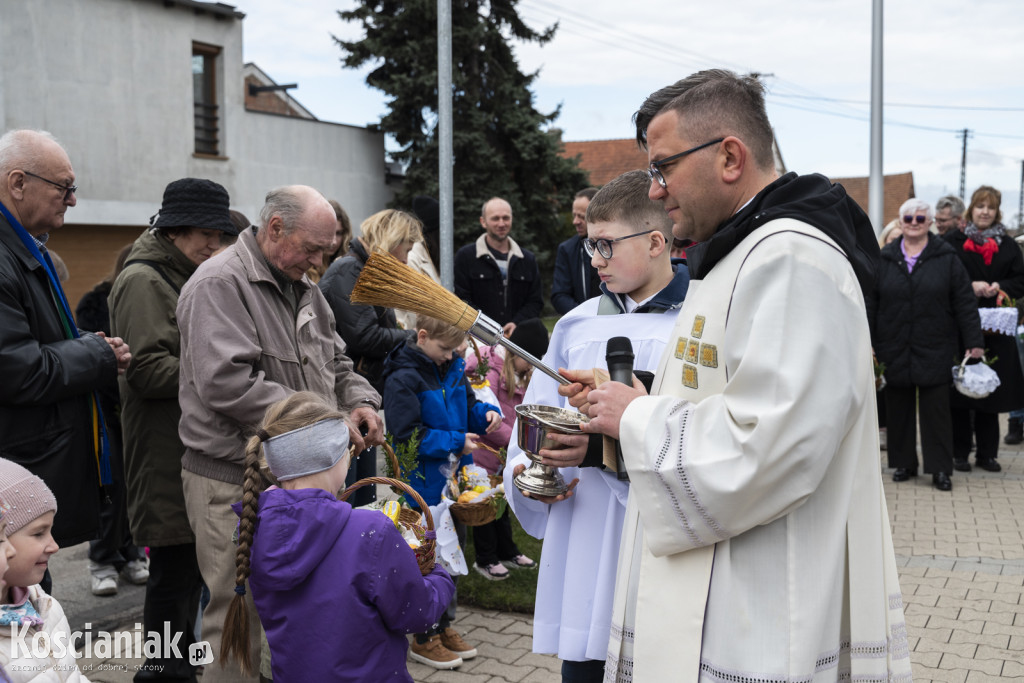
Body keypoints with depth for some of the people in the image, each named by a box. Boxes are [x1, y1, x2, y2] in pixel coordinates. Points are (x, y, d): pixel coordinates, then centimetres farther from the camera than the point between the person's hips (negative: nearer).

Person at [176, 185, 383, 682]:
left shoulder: (303, 288, 14)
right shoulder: (220, 284, -14)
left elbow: (335, 364, 23)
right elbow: (228, 383, -25)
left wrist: (359, 401, 0)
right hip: (231, 482, -8)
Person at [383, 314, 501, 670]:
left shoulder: (453, 368, 5)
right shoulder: (403, 379, -18)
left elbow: (467, 405, 18)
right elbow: (407, 435, -22)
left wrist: (485, 412, -4)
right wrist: (456, 441, -23)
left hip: (453, 481, 8)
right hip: (424, 488, -8)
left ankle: (444, 625, 35)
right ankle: (424, 638, 19)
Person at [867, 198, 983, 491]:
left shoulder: (947, 258, 2)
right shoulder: (885, 259, 6)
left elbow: (964, 303, 1)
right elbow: (870, 304, 6)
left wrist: (974, 342, -3)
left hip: (935, 351, -2)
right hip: (894, 350, 2)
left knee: (936, 410, 0)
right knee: (899, 409, 8)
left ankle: (940, 468, 8)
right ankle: (904, 463, 20)